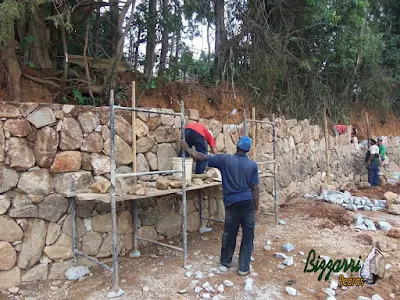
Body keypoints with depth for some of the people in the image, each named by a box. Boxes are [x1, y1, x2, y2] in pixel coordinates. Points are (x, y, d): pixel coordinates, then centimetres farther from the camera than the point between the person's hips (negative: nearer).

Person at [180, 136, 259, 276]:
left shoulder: (225, 159, -7)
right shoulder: (253, 165, -2)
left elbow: (201, 157, -5)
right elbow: (255, 188, -3)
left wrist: (187, 149, 9)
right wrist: (256, 207, 6)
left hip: (232, 203, 0)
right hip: (248, 203, 0)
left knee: (229, 234, 16)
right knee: (248, 236, 10)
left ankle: (225, 262, 32)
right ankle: (244, 268, 16)